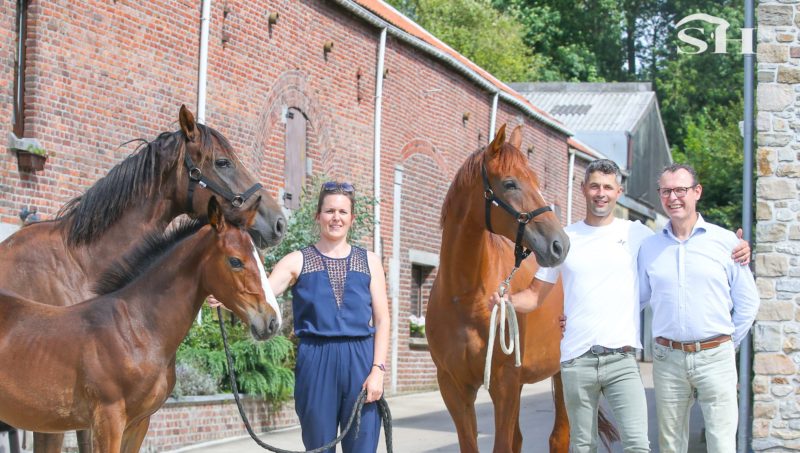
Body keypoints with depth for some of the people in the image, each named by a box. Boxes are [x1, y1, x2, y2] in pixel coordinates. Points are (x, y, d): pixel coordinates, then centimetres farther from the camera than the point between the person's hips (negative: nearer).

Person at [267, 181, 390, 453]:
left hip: (360, 362, 1)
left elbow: (382, 320, 6)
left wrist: (377, 370, -6)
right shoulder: (298, 261, 4)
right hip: (316, 363, -1)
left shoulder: (369, 261, 9)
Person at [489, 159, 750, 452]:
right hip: (576, 361, 1)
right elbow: (536, 294, 10)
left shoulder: (637, 234, 4)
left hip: (621, 358, -1)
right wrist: (507, 301, -11)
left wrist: (732, 254, -5)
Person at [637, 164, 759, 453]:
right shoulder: (649, 247, 7)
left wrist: (728, 343, 5)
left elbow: (747, 303, 6)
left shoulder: (725, 241, 1)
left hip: (715, 357, -2)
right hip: (667, 357, 2)